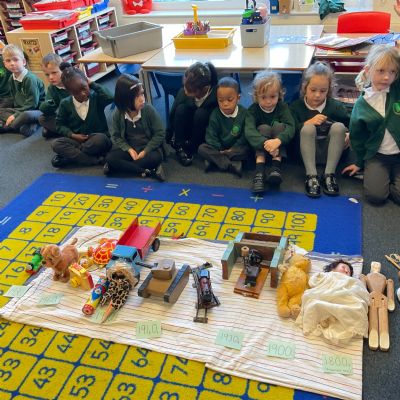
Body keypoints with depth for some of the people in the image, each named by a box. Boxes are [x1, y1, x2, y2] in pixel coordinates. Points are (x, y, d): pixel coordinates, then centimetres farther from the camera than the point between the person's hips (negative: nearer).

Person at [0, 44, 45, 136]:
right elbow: (14, 99, 14)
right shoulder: (11, 79, 6)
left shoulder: (30, 78, -19)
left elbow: (32, 104, -21)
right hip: (20, 109, 9)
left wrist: (16, 115, -21)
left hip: (37, 110, -9)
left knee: (26, 115, -39)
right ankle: (24, 126, -20)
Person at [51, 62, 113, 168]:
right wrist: (72, 135, -10)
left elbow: (110, 98, -28)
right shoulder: (65, 104, 1)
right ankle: (97, 160, -33)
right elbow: (59, 124, 9)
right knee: (56, 144, -25)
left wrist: (93, 84, -15)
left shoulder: (96, 97, -6)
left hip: (97, 139, -2)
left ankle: (70, 155, -20)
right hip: (77, 140, 3)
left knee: (101, 138, -38)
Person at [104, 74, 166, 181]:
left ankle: (123, 167, -17)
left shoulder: (149, 110, -15)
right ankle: (149, 171, -27)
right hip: (129, 148, 2)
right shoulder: (118, 114, -10)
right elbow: (116, 136, -1)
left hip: (149, 147, -2)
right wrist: (129, 149, -17)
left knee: (156, 157, -35)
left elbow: (160, 134, -10)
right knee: (110, 158, -24)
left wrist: (145, 151, -17)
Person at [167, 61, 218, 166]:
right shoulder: (183, 92, -22)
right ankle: (179, 147, -17)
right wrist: (167, 140, -7)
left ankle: (190, 148, -16)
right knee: (181, 109, -27)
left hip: (206, 132, -2)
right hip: (187, 128, 2)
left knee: (200, 113, -33)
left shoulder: (216, 94, -30)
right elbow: (172, 115, -11)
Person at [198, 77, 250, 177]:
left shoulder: (244, 113, -9)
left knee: (246, 150, -31)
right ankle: (232, 165, -33)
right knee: (202, 148, -24)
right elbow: (211, 136, -7)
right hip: (219, 148, 1)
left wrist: (233, 149, -18)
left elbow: (245, 136, -9)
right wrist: (219, 150, -19)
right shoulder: (215, 115, -8)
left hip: (236, 148, -1)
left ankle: (215, 160, -30)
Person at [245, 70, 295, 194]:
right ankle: (259, 170, -39)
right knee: (263, 128, -28)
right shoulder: (253, 110, -12)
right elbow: (249, 131, -28)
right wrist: (265, 143, -47)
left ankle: (276, 167, -32)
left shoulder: (283, 107, -10)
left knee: (278, 125, -24)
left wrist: (278, 141, -46)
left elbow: (290, 127, -24)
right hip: (259, 148, 0)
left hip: (279, 148, 1)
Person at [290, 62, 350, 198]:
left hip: (329, 152, 1)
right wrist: (308, 123, -24)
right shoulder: (296, 106, -1)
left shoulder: (335, 106, 1)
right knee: (308, 128, -27)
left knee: (339, 126, -23)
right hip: (307, 153, -1)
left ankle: (329, 175, -21)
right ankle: (311, 176, -28)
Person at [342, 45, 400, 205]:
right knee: (375, 195, -17)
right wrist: (359, 163, 13)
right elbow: (357, 136, 6)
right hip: (377, 156, 0)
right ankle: (372, 173, 13)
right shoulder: (362, 104, -5)